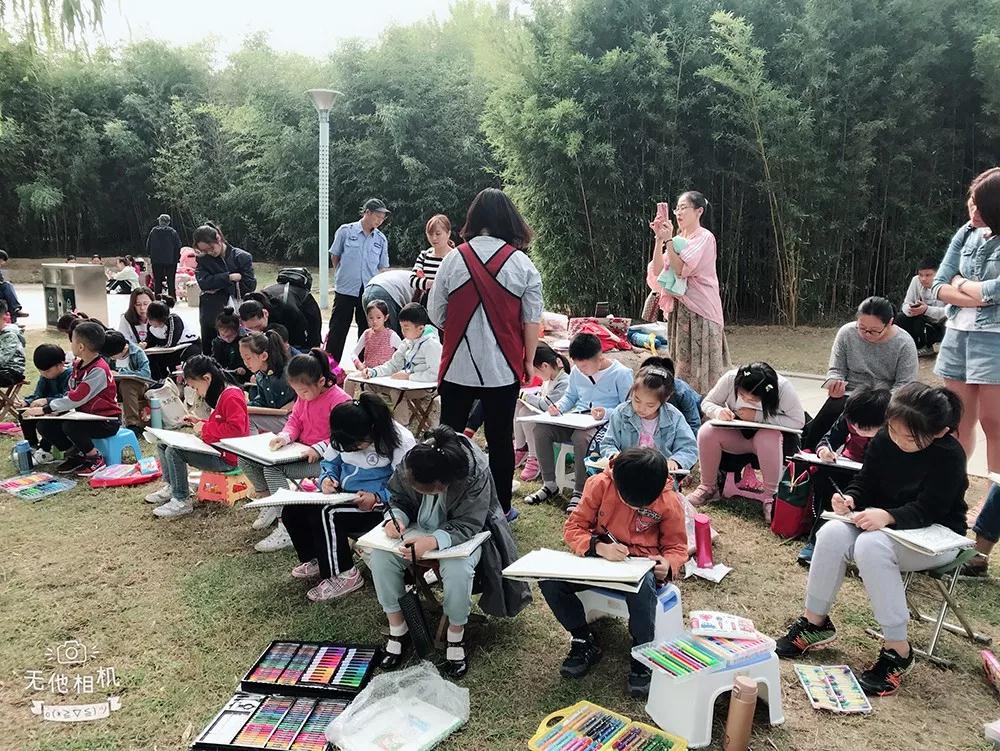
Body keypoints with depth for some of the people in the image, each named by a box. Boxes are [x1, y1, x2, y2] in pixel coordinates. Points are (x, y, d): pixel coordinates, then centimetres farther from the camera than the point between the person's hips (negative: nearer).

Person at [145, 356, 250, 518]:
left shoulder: (231, 397, -19)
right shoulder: (219, 395, 14)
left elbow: (237, 428, -30)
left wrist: (206, 429, -19)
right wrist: (199, 423, 10)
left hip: (226, 457, -11)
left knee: (174, 451, -23)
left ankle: (182, 501, -13)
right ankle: (170, 487, 17)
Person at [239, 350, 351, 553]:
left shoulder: (339, 400, -19)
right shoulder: (304, 396, 6)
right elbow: (295, 420, 14)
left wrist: (319, 448, -29)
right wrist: (286, 435, -8)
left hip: (323, 458, -9)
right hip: (300, 450, 9)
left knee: (272, 468, -30)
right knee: (246, 460, 0)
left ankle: (286, 531, -25)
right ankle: (272, 503, 16)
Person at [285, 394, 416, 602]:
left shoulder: (401, 441, -20)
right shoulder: (345, 436, -2)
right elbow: (329, 462, 14)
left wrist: (377, 498, -32)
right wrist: (327, 478, -9)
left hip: (378, 505, -7)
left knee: (325, 515, -28)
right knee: (292, 511, -7)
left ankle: (345, 575, -9)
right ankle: (317, 560, 17)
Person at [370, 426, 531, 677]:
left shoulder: (475, 475, -32)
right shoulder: (410, 465, -21)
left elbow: (467, 526, -28)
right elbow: (399, 498, -2)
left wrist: (434, 542, -45)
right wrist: (396, 517, -26)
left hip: (462, 534, -4)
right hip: (419, 527, 4)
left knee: (457, 570, -35)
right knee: (380, 557, -21)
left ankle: (456, 636, -6)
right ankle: (397, 629, -1)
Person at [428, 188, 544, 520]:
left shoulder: (454, 260, -4)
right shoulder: (522, 263, -6)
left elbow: (436, 314, 2)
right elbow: (531, 320, -3)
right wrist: (529, 361, 8)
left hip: (458, 366, 0)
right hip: (504, 368, 0)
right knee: (500, 439, 11)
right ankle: (501, 508, 22)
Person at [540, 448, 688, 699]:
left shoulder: (669, 502, -13)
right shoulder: (600, 484, -13)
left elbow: (677, 546, 1)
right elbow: (573, 528, -8)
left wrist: (668, 565, -23)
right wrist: (599, 547, -28)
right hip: (599, 556, 3)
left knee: (642, 587, -40)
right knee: (549, 580, -23)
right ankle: (584, 643, 1)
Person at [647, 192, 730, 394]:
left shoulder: (705, 238, -7)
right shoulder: (677, 240, 14)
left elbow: (682, 269, -17)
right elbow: (657, 270, 3)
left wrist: (668, 240, -17)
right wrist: (659, 239, -4)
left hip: (700, 309, -7)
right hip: (679, 307, 7)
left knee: (700, 363, -5)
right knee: (682, 361, 8)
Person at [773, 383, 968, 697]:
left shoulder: (949, 456, -20)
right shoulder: (883, 441, -5)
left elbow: (928, 510, -24)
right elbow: (865, 481, 5)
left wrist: (887, 516, -41)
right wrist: (850, 498, -18)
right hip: (884, 524, 6)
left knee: (871, 545, -36)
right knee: (831, 534, -24)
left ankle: (897, 651, -24)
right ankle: (815, 623, -7)